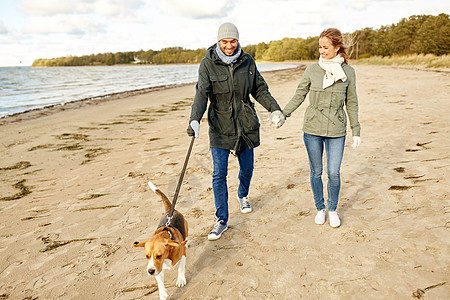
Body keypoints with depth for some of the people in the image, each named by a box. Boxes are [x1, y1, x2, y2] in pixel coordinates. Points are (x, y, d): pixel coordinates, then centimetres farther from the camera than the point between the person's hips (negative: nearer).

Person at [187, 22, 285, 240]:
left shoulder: (247, 61, 2)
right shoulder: (208, 64, -7)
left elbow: (260, 89, 11)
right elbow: (202, 93, -18)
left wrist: (274, 109, 3)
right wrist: (195, 120, -32)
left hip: (246, 124, 3)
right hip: (220, 127, -3)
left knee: (247, 167, 16)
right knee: (219, 174, -5)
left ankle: (243, 195, 48)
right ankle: (222, 220, 8)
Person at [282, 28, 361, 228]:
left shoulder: (348, 72, 1)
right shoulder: (312, 70, 0)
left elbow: (351, 103, 7)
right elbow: (299, 96, 6)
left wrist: (356, 131, 6)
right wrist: (282, 114, -4)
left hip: (336, 131, 0)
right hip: (312, 130, 1)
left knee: (334, 173, 1)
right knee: (316, 172, 9)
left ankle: (333, 210, 25)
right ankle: (320, 209, 30)